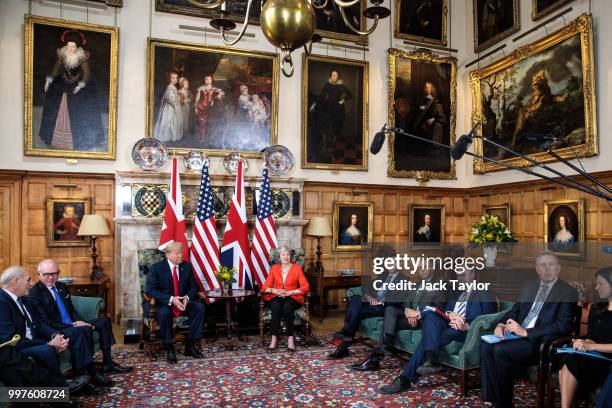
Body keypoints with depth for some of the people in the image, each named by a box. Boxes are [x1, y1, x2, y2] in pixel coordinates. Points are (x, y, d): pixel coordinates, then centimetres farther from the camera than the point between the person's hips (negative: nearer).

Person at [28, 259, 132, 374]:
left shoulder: (62, 286, 11)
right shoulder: (34, 293, -13)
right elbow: (46, 322, -18)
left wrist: (78, 322, -4)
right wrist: (72, 325, -21)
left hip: (73, 325, 9)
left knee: (104, 320, 0)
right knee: (85, 329, -32)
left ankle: (107, 363, 0)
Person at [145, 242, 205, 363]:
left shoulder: (186, 266, 3)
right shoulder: (156, 268, -9)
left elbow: (193, 286, 8)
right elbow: (150, 290, -16)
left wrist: (187, 297, -16)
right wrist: (171, 299, -27)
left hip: (183, 301, 4)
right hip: (163, 303, -4)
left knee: (200, 307, -22)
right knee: (164, 313, -38)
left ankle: (190, 346, -13)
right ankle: (169, 349, -20)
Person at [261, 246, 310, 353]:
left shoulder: (297, 268, 4)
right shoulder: (274, 268, 9)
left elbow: (305, 287, -5)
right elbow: (265, 287, 5)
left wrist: (289, 292, -16)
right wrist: (275, 291, -16)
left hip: (292, 298, -1)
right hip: (276, 297, 1)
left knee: (287, 307, -35)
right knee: (276, 306, -33)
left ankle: (290, 338, -29)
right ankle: (274, 338, -29)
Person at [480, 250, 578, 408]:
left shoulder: (568, 292, -1)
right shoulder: (528, 286, 19)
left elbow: (564, 326, -12)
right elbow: (514, 311, 20)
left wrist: (526, 332, -19)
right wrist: (501, 324, -4)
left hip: (540, 342, -6)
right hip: (517, 334, 6)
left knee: (500, 350, -29)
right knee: (486, 346, -22)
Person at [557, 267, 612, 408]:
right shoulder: (596, 309, 16)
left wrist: (590, 346, -16)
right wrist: (583, 344, -9)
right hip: (595, 357, 5)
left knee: (571, 362, -30)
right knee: (567, 361, -28)